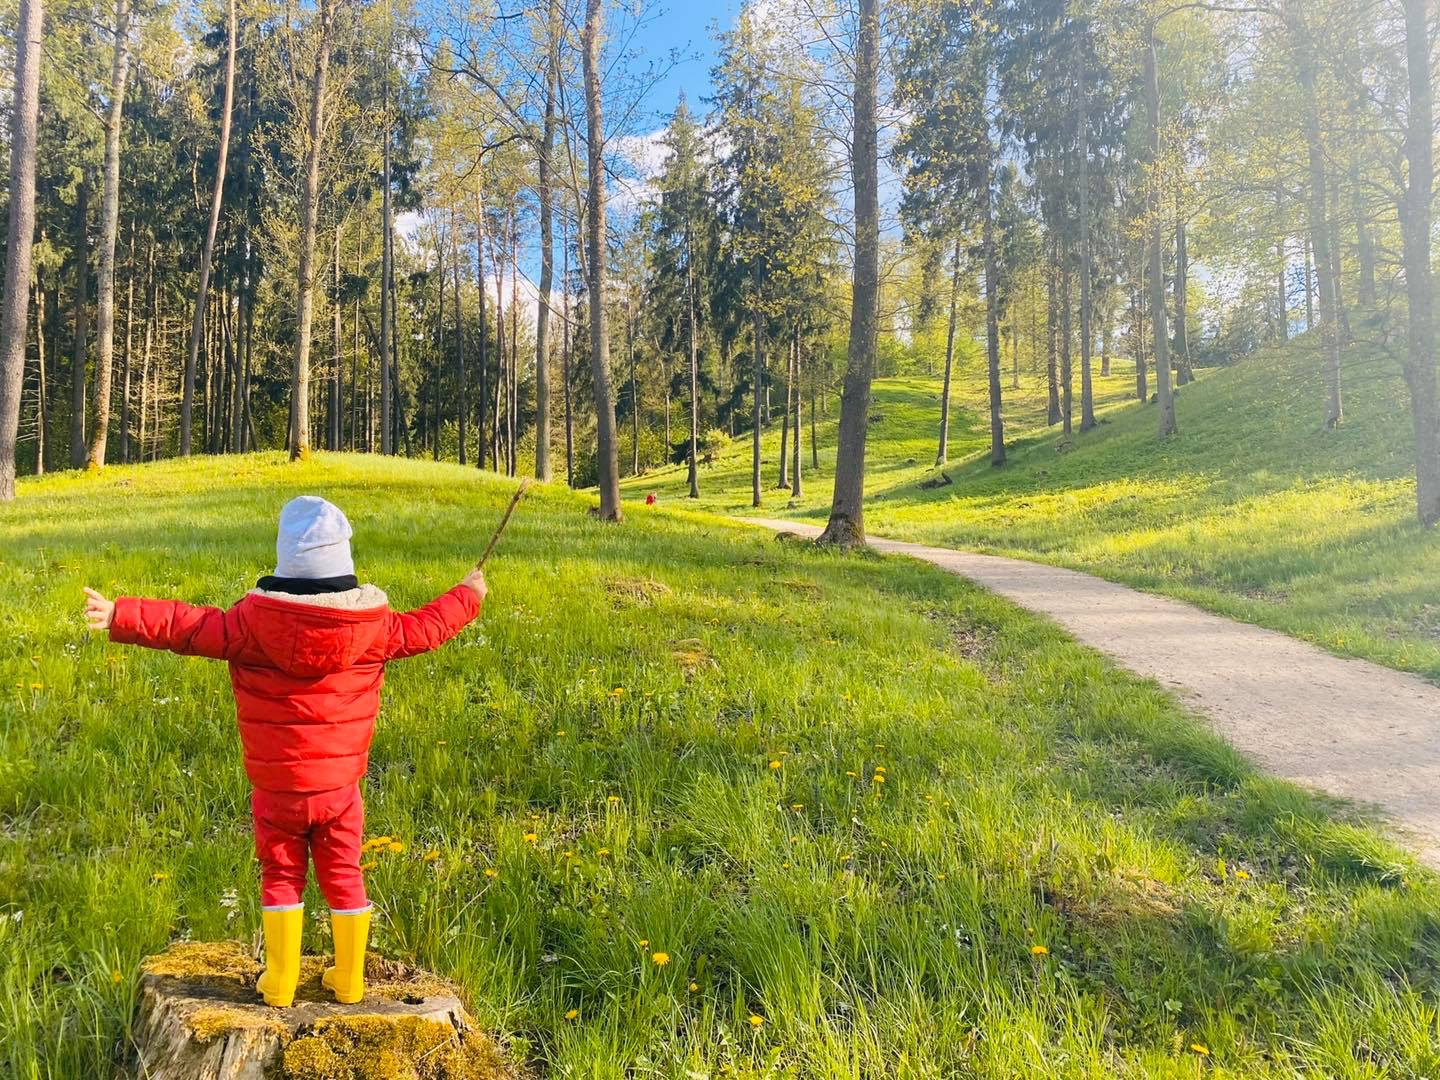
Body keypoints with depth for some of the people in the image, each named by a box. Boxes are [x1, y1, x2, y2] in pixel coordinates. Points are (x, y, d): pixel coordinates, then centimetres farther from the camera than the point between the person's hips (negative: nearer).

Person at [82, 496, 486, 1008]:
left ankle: (280, 984, 22)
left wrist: (120, 615, -5)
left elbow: (191, 627, -12)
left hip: (276, 787, -1)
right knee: (344, 876, 15)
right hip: (340, 785, 1)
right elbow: (422, 630, 6)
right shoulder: (371, 621, -8)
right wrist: (467, 596, 22)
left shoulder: (257, 618, -15)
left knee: (281, 876, 16)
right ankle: (349, 980, 25)